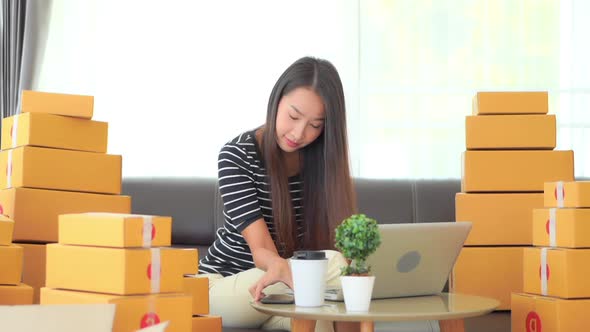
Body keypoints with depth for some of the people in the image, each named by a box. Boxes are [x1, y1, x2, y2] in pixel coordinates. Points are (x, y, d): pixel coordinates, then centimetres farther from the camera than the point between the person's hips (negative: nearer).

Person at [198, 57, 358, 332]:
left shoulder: (324, 158, -2)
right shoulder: (236, 156, -14)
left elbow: (338, 241, -7)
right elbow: (261, 250, -23)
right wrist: (286, 270, -46)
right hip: (224, 282, -3)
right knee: (332, 264, -27)